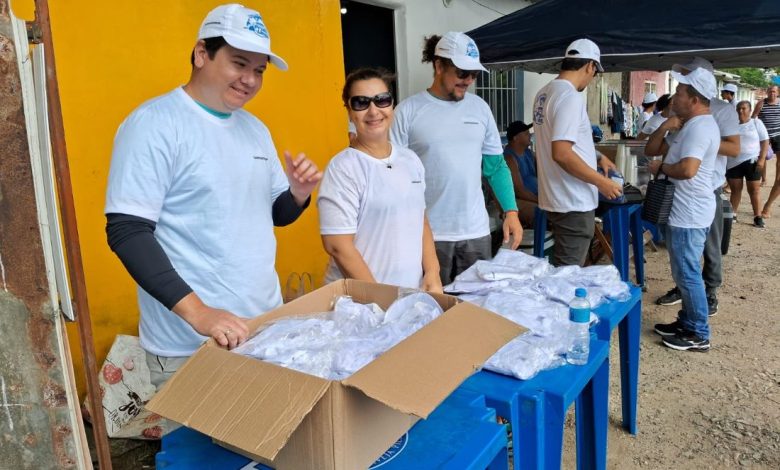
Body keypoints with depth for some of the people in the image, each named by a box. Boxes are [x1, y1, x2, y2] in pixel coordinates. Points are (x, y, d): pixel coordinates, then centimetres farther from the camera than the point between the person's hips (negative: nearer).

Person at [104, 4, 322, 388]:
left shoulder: (255, 128, 10)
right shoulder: (154, 124, -12)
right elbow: (126, 231, -17)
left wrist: (298, 193, -6)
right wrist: (197, 312, -26)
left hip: (268, 325, 7)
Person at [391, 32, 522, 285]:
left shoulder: (479, 107, 7)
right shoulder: (408, 111, -5)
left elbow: (496, 165, 11)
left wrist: (511, 211, 1)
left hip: (476, 230, 4)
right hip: (427, 233, -3)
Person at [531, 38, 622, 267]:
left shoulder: (545, 93, 11)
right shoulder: (570, 97, -18)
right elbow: (561, 154, -26)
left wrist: (597, 157, 28)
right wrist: (601, 181, -17)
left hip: (555, 198, 10)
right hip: (573, 203, -10)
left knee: (561, 270, 20)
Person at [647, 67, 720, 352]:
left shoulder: (699, 127, -19)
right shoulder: (693, 125, 15)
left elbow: (687, 169, -33)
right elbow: (653, 148, 17)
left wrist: (660, 167, -15)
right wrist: (665, 127, -2)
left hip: (688, 216, -11)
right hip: (683, 212, 11)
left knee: (688, 275, -2)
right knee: (684, 274, 18)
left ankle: (699, 335, 9)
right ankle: (687, 322, 30)